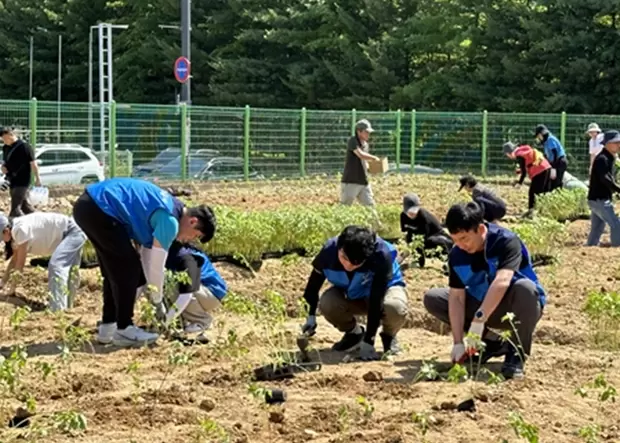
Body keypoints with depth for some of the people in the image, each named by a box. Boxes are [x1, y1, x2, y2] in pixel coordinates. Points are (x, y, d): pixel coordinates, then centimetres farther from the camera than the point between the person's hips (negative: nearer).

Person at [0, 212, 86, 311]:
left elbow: (20, 263, -18)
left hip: (72, 232, -11)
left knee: (56, 265, -25)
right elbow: (14, 260, 15)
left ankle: (58, 311, -33)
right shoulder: (15, 232, 5)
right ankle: (67, 307, 35)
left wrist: (12, 287, -9)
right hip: (65, 235, 11)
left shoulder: (20, 229, -24)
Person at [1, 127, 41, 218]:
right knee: (24, 205, 16)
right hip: (12, 181, 8)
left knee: (15, 207, -12)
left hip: (22, 181, -8)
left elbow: (33, 163, -11)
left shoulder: (23, 146, -13)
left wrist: (37, 178, -10)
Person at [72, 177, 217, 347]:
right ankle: (123, 329, 3)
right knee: (129, 268, -2)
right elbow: (156, 266, -5)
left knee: (116, 270, 18)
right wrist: (158, 301, 9)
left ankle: (108, 327, 23)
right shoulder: (170, 220, -11)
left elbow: (147, 257, 26)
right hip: (98, 209, -10)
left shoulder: (168, 208, 19)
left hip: (87, 204, 10)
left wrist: (152, 293, 28)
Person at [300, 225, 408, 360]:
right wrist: (311, 316, -6)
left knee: (395, 308, -37)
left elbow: (377, 301, -36)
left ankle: (388, 336, 0)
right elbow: (314, 281, -7)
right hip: (350, 295, 3)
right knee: (327, 304, -29)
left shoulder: (381, 255, -38)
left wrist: (368, 341, -35)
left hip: (385, 288, -3)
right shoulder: (329, 251, -29)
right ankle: (354, 334, 4)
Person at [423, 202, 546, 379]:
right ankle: (491, 343, 0)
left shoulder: (506, 241, -27)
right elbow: (456, 297, -15)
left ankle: (516, 353, -19)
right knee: (432, 298, -8)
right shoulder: (457, 255, -12)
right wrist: (458, 342, -23)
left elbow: (502, 282, -42)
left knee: (525, 288, -39)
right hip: (484, 308, 5)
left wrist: (479, 319, -51)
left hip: (516, 308, -5)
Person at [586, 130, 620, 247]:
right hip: (599, 200, -10)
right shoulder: (602, 159, -16)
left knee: (597, 229, 13)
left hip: (600, 199, 10)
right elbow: (605, 179, -29)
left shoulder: (609, 158, 15)